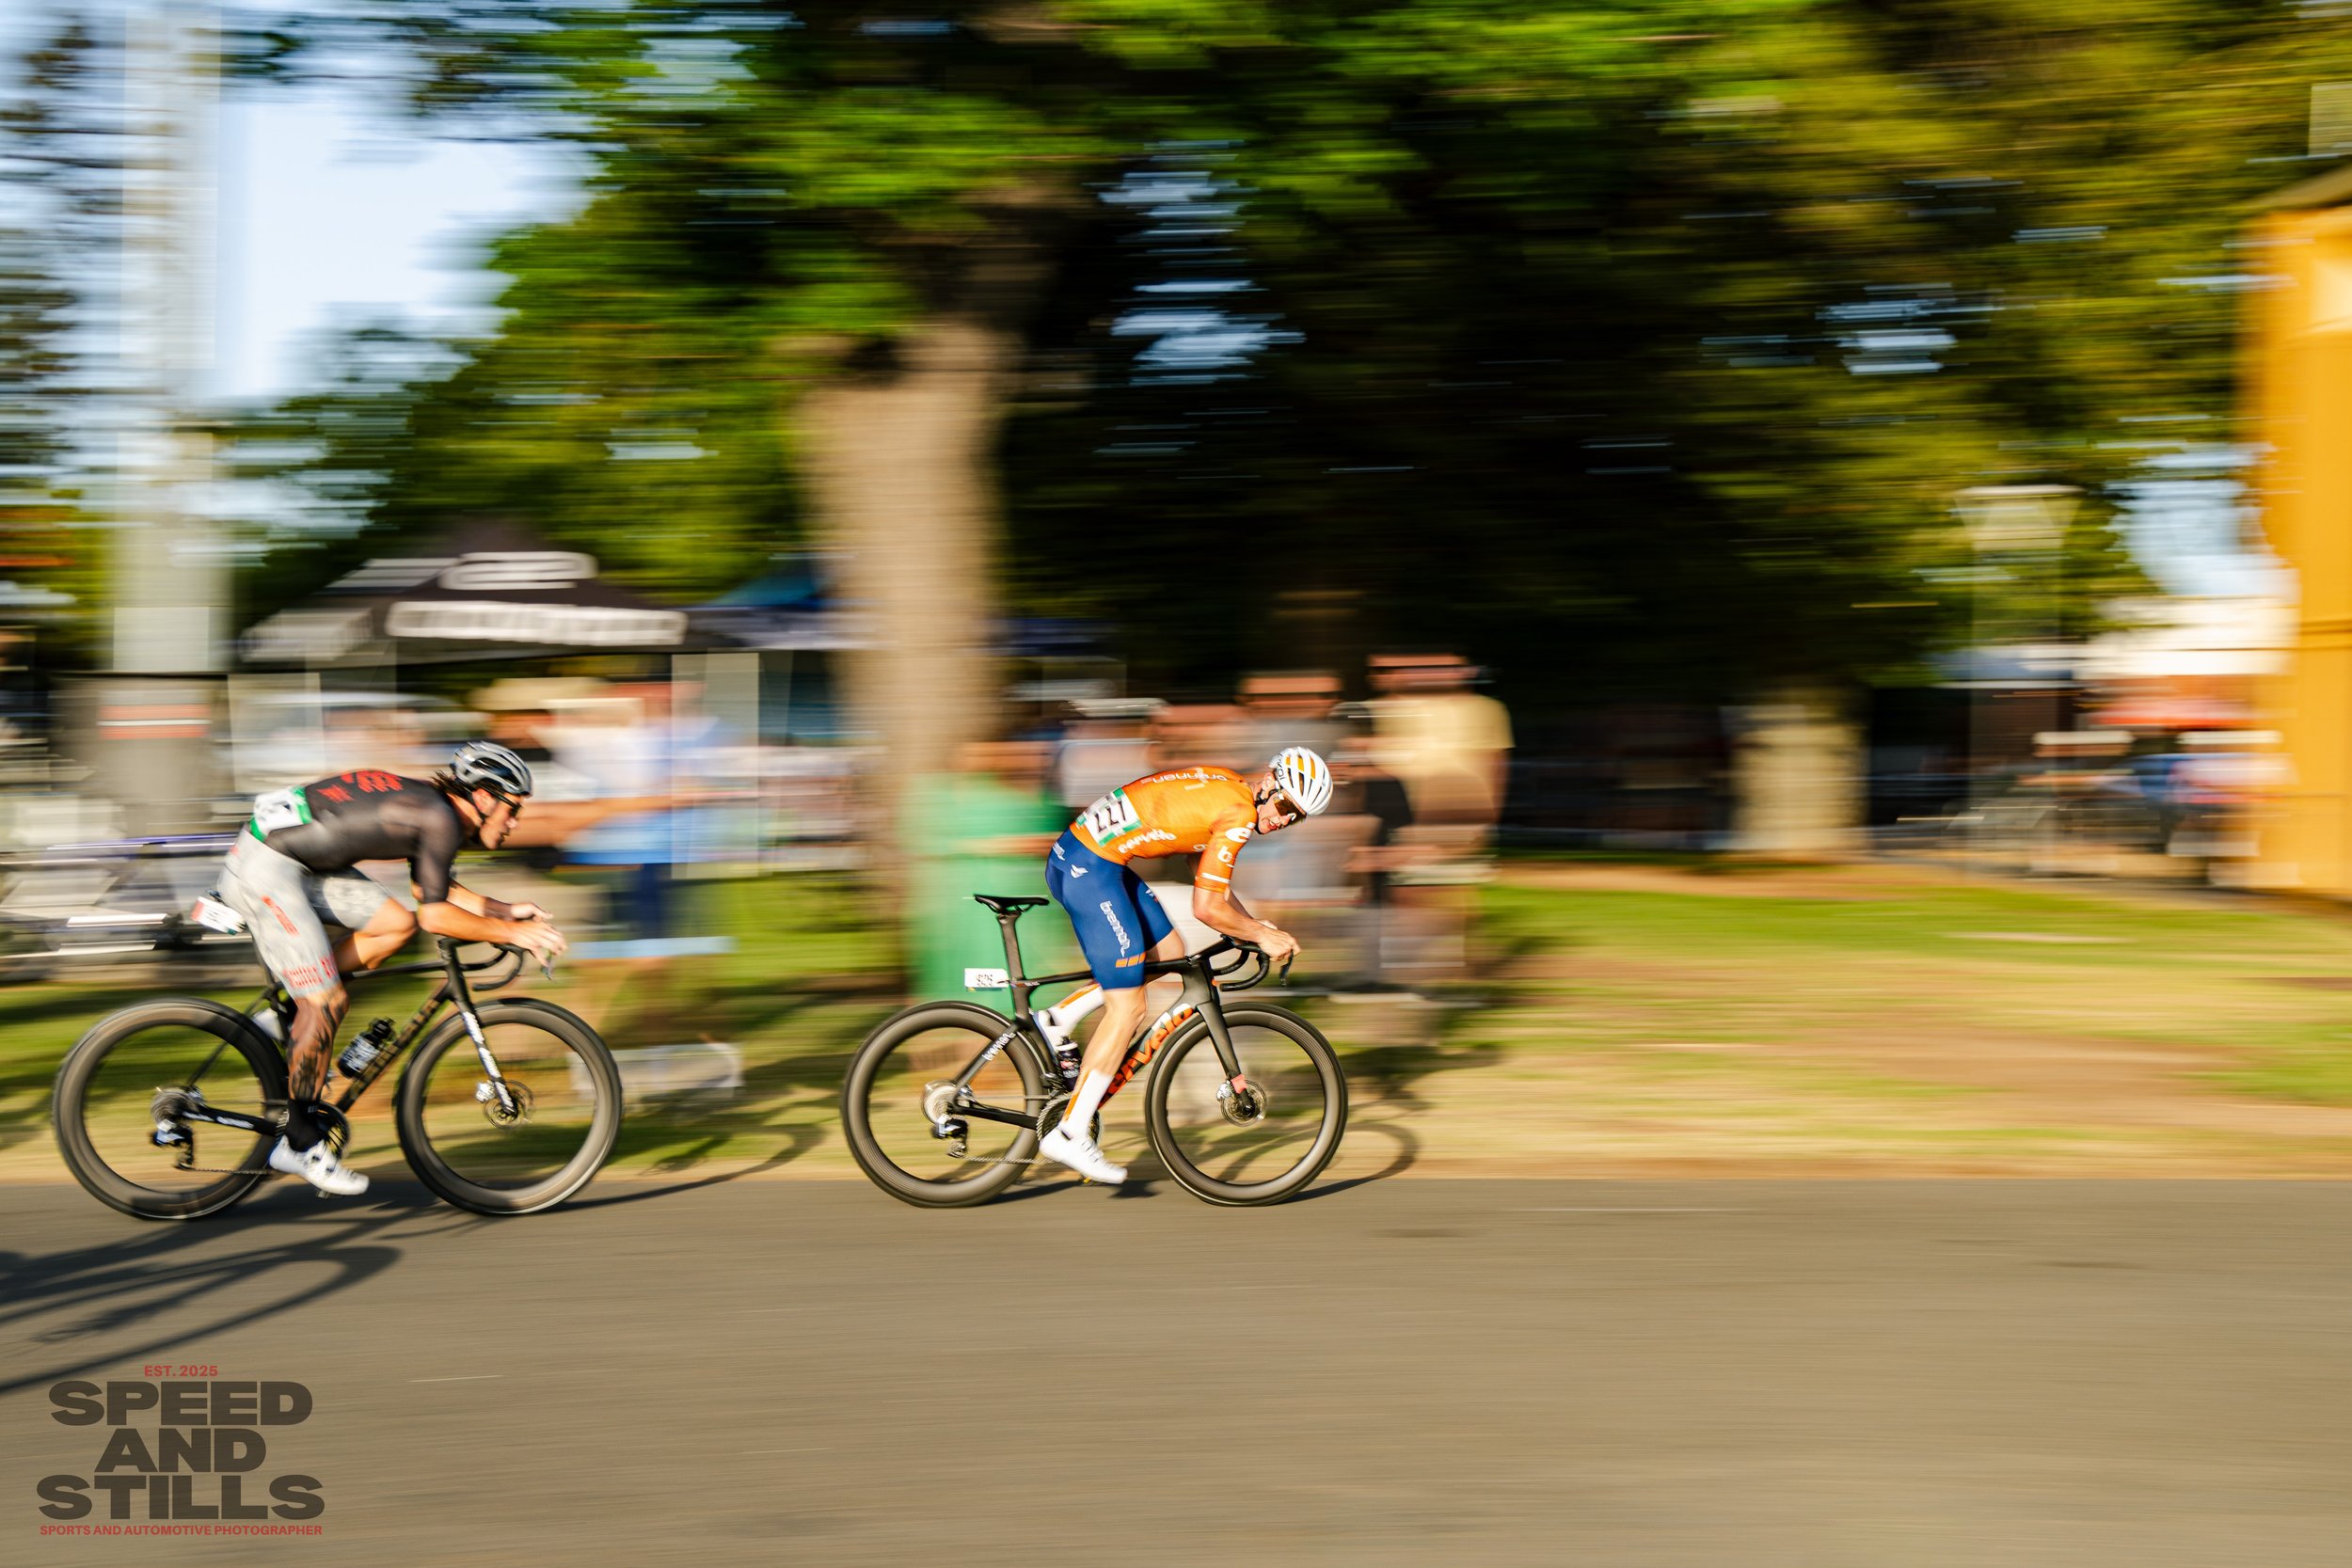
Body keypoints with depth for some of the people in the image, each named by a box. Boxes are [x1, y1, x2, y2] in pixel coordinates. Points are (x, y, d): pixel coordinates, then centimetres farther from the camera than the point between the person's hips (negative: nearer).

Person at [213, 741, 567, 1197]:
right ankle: (302, 1144, 1)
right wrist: (512, 934, -9)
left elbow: (432, 890, 27)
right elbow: (435, 915, -16)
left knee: (397, 925, 6)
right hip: (265, 869, -10)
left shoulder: (429, 806, 14)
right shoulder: (440, 817, -15)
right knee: (327, 1002, -10)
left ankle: (292, 1015, 11)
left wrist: (504, 911, 20)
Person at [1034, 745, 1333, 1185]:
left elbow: (1214, 886, 25)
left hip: (1074, 855, 10)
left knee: (1170, 956, 20)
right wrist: (1261, 936, -1)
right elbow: (1207, 908, -14)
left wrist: (1253, 926, 15)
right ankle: (1068, 1136, 0)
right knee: (1128, 1008, -5)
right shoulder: (1238, 812, -14)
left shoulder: (1223, 787, 16)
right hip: (1089, 870, -10)